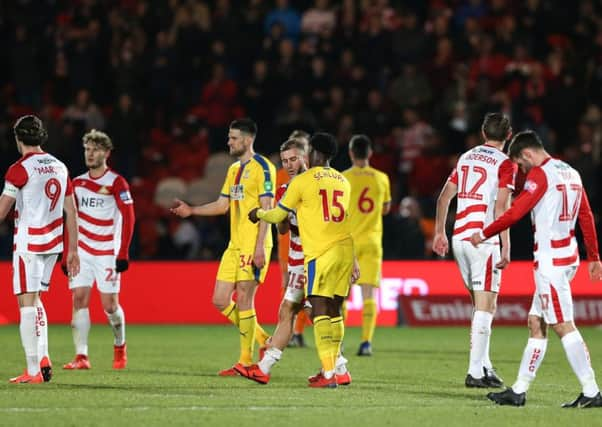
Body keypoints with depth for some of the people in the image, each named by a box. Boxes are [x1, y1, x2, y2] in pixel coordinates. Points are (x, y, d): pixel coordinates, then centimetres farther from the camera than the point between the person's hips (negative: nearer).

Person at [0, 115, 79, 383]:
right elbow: (71, 213, 12)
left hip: (28, 243, -7)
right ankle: (43, 360, 11)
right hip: (53, 243, 7)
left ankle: (33, 371, -8)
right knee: (35, 300, 20)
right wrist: (73, 251, 17)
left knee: (27, 303, -5)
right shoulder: (59, 167, 10)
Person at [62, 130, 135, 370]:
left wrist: (123, 254, -12)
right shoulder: (77, 183, 10)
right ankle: (81, 357, -9)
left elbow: (128, 218, -7)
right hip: (81, 251, 4)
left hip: (107, 253, -4)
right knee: (79, 300, -8)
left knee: (110, 305, -2)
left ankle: (120, 346, 25)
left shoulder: (116, 183, -5)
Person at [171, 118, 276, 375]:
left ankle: (246, 361, 1)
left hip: (253, 246, -9)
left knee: (243, 301, -7)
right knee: (220, 301, 5)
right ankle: (263, 340, 18)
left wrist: (260, 247, -20)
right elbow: (222, 205, 23)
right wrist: (191, 210, 12)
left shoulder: (262, 168, -9)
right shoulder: (234, 170, 18)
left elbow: (266, 209, -14)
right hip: (235, 246, 9)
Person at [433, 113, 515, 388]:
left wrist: (439, 233, 23)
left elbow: (444, 197, 16)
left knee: (480, 305, 17)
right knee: (485, 308, -4)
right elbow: (501, 208, -14)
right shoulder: (505, 164, -5)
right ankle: (475, 373, -8)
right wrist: (506, 248, -13)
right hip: (484, 241, -6)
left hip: (459, 239, 6)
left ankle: (484, 366, 15)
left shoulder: (466, 158, 14)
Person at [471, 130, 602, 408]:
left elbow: (515, 213, -14)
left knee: (563, 326, -9)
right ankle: (519, 391, 12)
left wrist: (484, 235, -2)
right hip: (568, 256, 9)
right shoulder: (571, 173, 16)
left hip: (550, 260, -9)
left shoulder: (540, 174, -11)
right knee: (536, 323, 11)